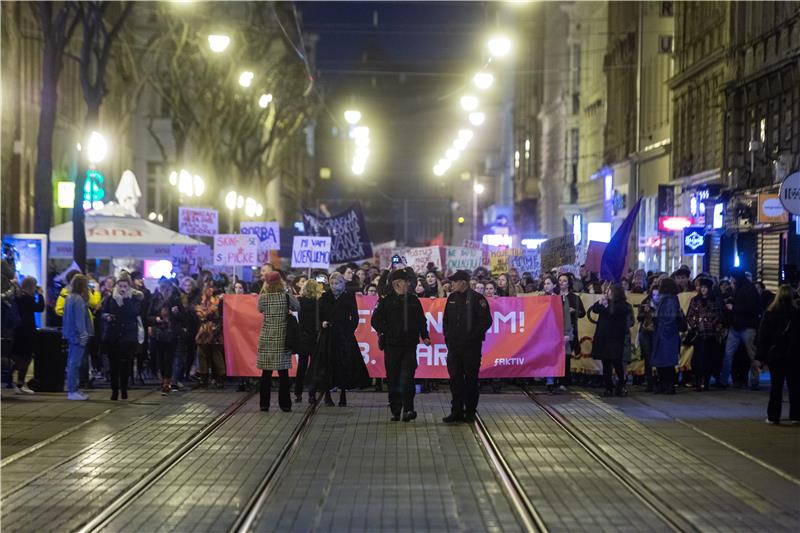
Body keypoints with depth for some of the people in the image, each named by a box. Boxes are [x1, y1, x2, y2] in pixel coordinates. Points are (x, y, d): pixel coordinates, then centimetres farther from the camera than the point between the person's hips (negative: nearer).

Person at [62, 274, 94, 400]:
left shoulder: (69, 298, 12)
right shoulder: (78, 299, -15)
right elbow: (80, 319, -19)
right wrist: (83, 335, -18)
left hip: (70, 334, 9)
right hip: (78, 335, -9)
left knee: (72, 363, 13)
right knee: (75, 363, -7)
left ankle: (72, 389, 18)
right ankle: (72, 391, -6)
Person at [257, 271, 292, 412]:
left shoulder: (263, 298, -4)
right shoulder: (286, 296, -6)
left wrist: (263, 289, 15)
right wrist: (287, 289, 15)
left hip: (266, 339, 1)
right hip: (282, 339, -1)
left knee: (266, 372, 5)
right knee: (283, 373, 3)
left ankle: (264, 404, 7)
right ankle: (285, 404, 3)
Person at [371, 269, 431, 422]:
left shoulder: (413, 300, 11)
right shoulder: (386, 301, 1)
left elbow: (421, 320, 18)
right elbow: (376, 320, 2)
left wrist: (425, 336, 7)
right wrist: (383, 332, -9)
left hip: (410, 346, 1)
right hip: (392, 346, -1)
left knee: (407, 378, -10)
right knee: (393, 379, 3)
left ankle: (408, 410, -13)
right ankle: (395, 411, 12)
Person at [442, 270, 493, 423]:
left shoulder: (477, 299, -6)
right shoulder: (452, 298, 11)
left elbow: (486, 321, -9)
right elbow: (445, 320, 20)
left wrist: (473, 336, -13)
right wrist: (447, 336, 9)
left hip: (471, 347, -5)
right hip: (454, 345, 5)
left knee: (471, 379, 1)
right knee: (455, 379, 3)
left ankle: (470, 412, 9)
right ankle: (456, 411, 9)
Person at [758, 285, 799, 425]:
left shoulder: (769, 313, -5)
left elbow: (762, 335, -4)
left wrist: (762, 355, 1)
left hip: (775, 355, 0)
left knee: (776, 386, 6)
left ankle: (773, 416, 5)